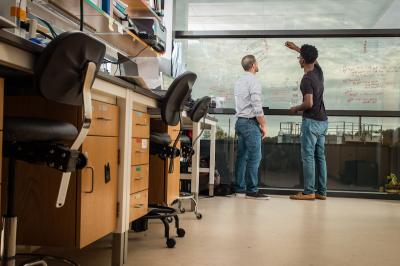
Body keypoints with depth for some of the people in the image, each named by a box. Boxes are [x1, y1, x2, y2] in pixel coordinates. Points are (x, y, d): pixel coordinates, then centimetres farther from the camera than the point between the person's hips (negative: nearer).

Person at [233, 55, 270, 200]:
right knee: (254, 157, -5)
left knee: (242, 156, 10)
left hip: (240, 121, 9)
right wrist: (263, 125, -10)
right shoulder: (253, 81, -12)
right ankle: (252, 190, -3)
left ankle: (239, 189, 13)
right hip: (250, 123, -9)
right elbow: (257, 107, -18)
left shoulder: (239, 82, 15)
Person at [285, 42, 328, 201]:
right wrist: (296, 47, 38)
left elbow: (309, 104, -23)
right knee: (320, 156, 10)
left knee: (308, 157, -4)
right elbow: (312, 58, 30)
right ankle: (321, 192, 14)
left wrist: (296, 109, -4)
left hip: (311, 121, -8)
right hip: (322, 121, 8)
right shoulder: (318, 71, 8)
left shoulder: (307, 79, -17)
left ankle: (309, 192, -1)